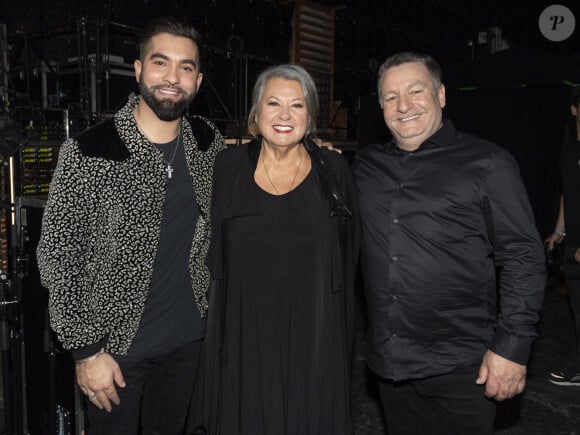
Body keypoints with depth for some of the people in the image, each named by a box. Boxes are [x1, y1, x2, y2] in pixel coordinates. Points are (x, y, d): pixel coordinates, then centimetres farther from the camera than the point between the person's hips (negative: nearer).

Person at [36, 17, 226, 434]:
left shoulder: (209, 140, -2)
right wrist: (86, 350, -13)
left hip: (188, 336, 4)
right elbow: (58, 256, -13)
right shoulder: (88, 152, -17)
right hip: (116, 342, -4)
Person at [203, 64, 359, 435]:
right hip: (246, 338, 1)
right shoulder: (230, 166, -1)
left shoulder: (334, 170, -2)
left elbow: (349, 258, 3)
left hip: (315, 339, 0)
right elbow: (214, 255, 5)